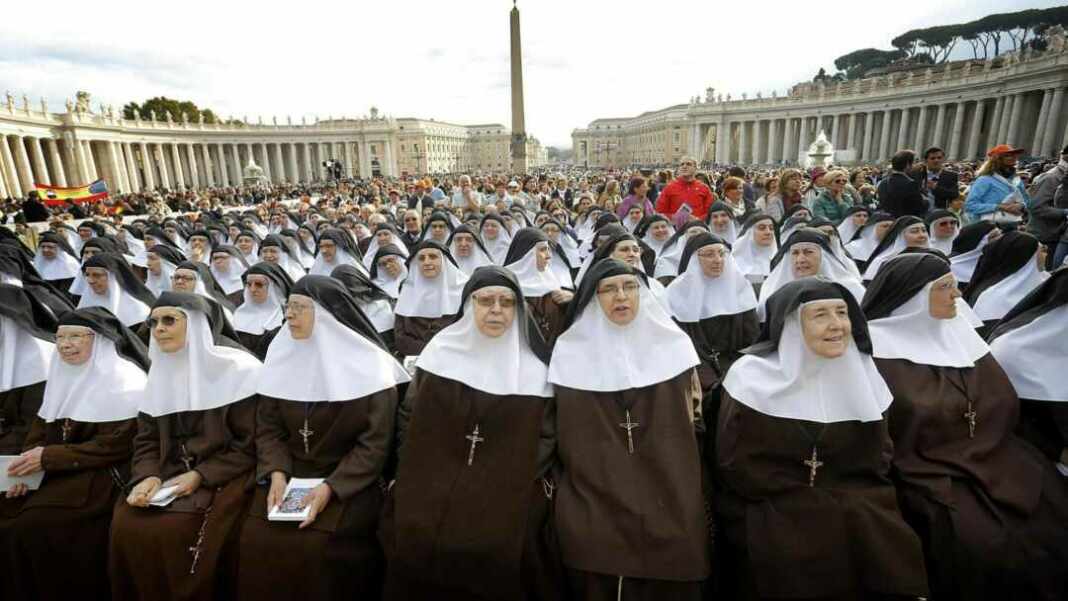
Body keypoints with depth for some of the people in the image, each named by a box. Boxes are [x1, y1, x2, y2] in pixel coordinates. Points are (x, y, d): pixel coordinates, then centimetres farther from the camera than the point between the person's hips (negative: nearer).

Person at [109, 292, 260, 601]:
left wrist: (200, 476, -17)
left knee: (172, 530, -22)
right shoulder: (161, 372, 10)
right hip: (169, 474, 6)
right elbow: (146, 439, 9)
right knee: (126, 522, -14)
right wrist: (148, 476, -9)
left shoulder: (237, 369, -12)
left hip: (222, 477, -6)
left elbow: (251, 445, -12)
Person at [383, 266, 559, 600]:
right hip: (431, 492, 1)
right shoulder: (441, 350, 0)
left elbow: (546, 437, -1)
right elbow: (408, 416, 5)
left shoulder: (534, 368, -4)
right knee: (421, 553, -6)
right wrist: (410, 473, 1)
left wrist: (513, 484, -6)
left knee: (494, 562, -8)